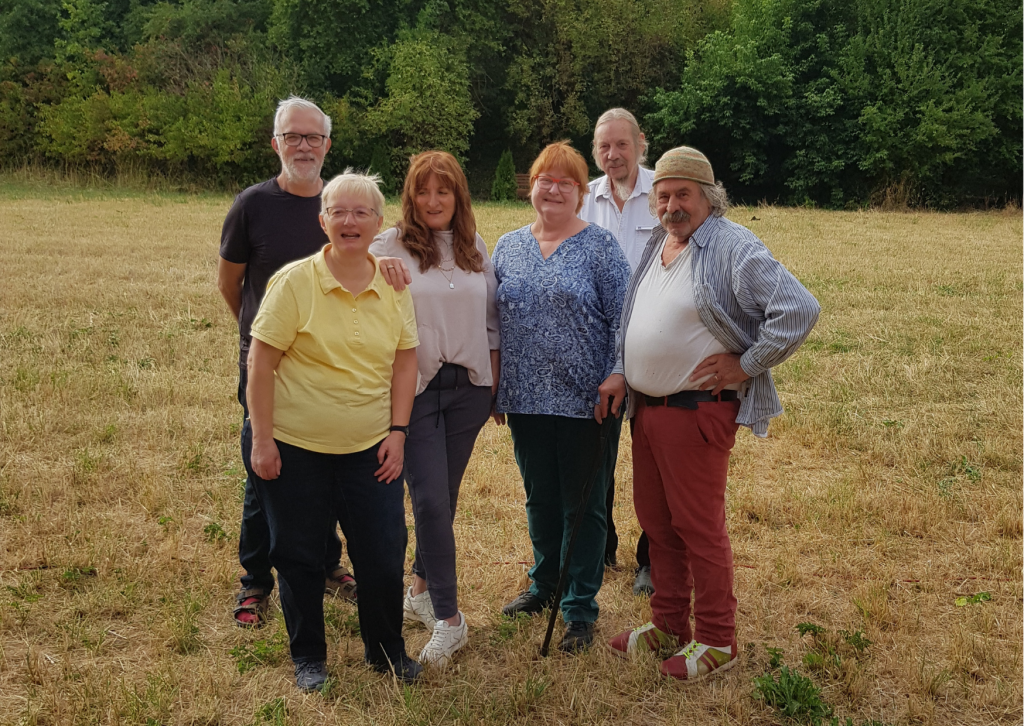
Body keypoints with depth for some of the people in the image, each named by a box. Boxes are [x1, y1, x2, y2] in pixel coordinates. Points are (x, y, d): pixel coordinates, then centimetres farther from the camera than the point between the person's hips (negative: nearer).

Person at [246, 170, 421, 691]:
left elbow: (405, 360, 7)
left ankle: (387, 650, 29)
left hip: (370, 449, 3)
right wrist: (261, 441, -11)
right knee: (299, 557, 9)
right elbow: (260, 363, -9)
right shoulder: (294, 282, -10)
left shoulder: (394, 286, 2)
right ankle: (308, 658, 29)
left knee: (384, 554, 5)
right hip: (293, 447, -3)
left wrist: (398, 431, 0)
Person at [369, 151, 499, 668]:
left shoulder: (476, 248, 10)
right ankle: (448, 619, 2)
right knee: (431, 500, -7)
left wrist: (494, 383, 11)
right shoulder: (389, 247, -3)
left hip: (467, 387, 4)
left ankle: (421, 590, 30)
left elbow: (491, 319, 14)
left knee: (445, 496, 11)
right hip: (414, 386, -4)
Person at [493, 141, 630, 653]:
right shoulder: (507, 247, 10)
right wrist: (494, 385, 10)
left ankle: (580, 608, 17)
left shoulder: (600, 247, -3)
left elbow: (623, 321, -6)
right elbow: (492, 319, 13)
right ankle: (544, 585, 35)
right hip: (525, 399, 4)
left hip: (584, 400, -4)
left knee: (583, 504, 5)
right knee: (539, 497, 17)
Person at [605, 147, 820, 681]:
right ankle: (669, 626, 31)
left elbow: (799, 309, -22)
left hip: (697, 410, -8)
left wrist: (746, 364, -16)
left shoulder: (733, 248, -14)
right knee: (656, 521, 16)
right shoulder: (656, 245, 12)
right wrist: (621, 373, 11)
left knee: (699, 526, 1)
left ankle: (716, 641, 17)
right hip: (646, 406, 9)